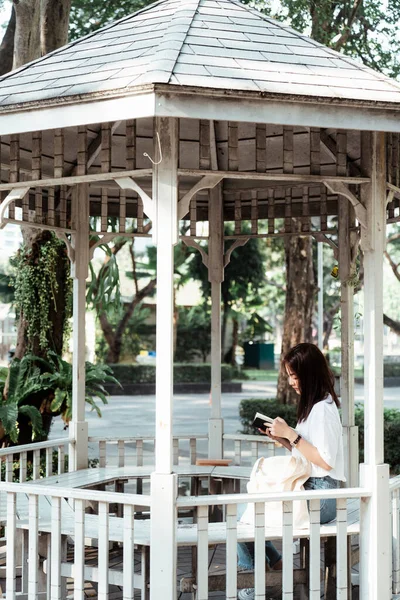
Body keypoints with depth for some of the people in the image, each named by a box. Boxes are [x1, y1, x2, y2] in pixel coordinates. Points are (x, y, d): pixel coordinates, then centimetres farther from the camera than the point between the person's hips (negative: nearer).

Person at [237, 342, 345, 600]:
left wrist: (291, 434, -18)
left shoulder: (322, 409, -15)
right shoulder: (313, 405, 15)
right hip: (309, 490, 10)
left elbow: (325, 461, -20)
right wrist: (284, 438, 5)